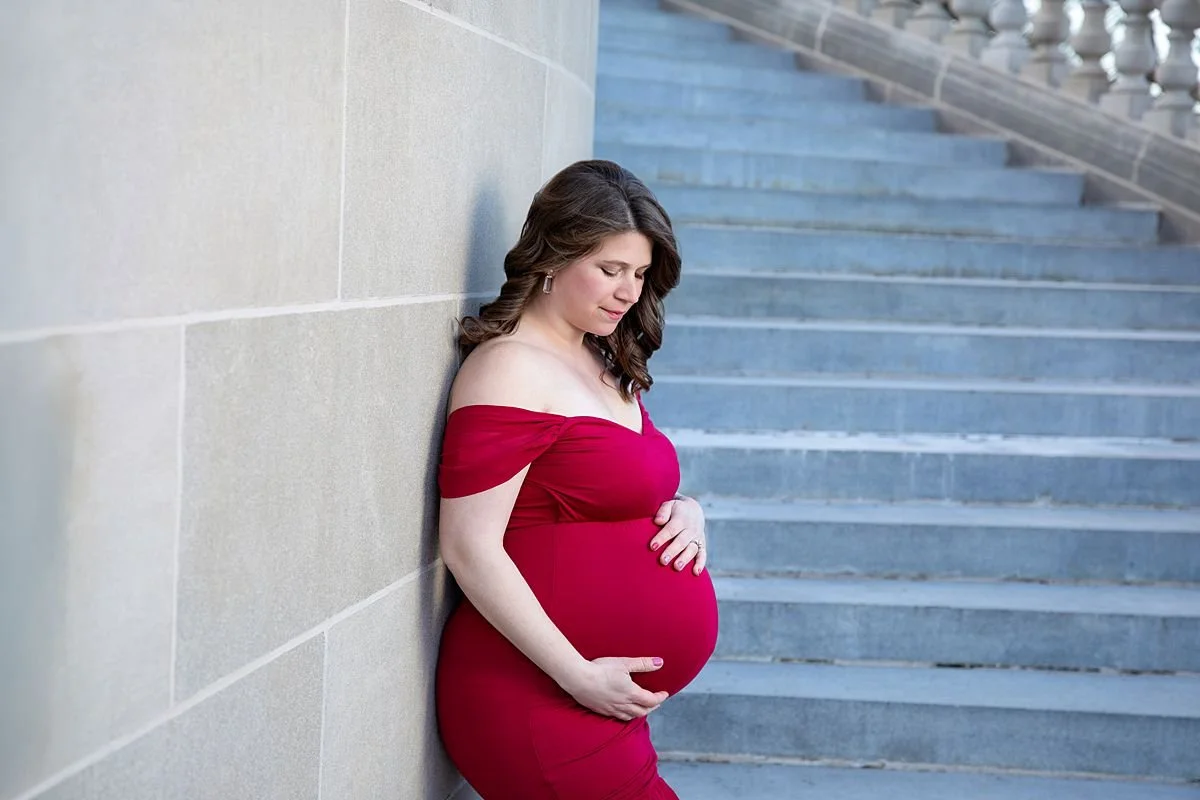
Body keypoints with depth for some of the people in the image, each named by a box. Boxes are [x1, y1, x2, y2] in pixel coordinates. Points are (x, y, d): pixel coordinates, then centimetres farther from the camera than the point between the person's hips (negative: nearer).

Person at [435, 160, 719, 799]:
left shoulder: (603, 367, 15)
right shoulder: (511, 369, -12)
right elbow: (469, 548, -18)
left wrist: (686, 512, 3)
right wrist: (579, 675, -19)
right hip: (534, 704, -8)